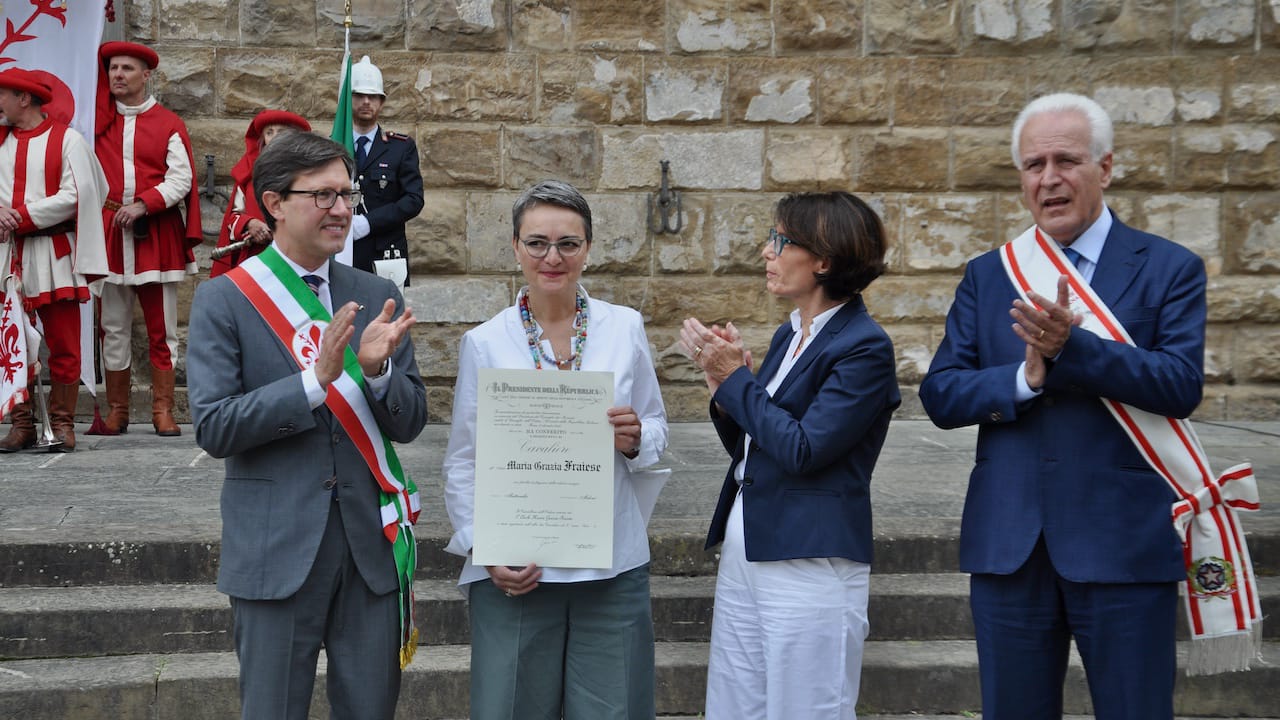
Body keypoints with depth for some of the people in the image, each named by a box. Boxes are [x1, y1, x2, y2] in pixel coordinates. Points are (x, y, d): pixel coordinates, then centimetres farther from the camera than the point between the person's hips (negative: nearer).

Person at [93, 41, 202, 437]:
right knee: (113, 329, 4)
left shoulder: (169, 124, 4)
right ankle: (117, 412, 11)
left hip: (157, 236, -2)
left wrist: (143, 204, -15)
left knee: (161, 329, -1)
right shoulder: (97, 124, 11)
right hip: (108, 233, 2)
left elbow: (181, 179, -4)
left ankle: (163, 411, 5)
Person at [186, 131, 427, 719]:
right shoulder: (222, 301, -4)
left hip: (372, 539, 3)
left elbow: (409, 423, 5)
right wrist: (316, 379, -21)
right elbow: (213, 428, -12)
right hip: (276, 547, -3)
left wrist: (376, 369, -15)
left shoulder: (377, 297, 7)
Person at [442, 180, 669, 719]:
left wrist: (636, 439, -12)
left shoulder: (625, 328, 2)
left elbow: (657, 428, 11)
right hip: (514, 569, -1)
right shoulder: (484, 343, 0)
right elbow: (462, 462, 3)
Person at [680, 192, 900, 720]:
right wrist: (722, 386, -1)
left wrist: (736, 379, -10)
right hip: (744, 555, 8)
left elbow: (800, 449, -20)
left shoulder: (865, 348, -13)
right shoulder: (789, 335, 13)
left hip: (809, 570, -8)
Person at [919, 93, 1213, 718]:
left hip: (1125, 545, -3)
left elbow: (1182, 385, -13)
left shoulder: (1169, 269, 0)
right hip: (1007, 545, 3)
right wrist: (1027, 376, -16)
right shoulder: (987, 275, 10)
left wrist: (1070, 347, -25)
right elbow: (940, 395, 2)